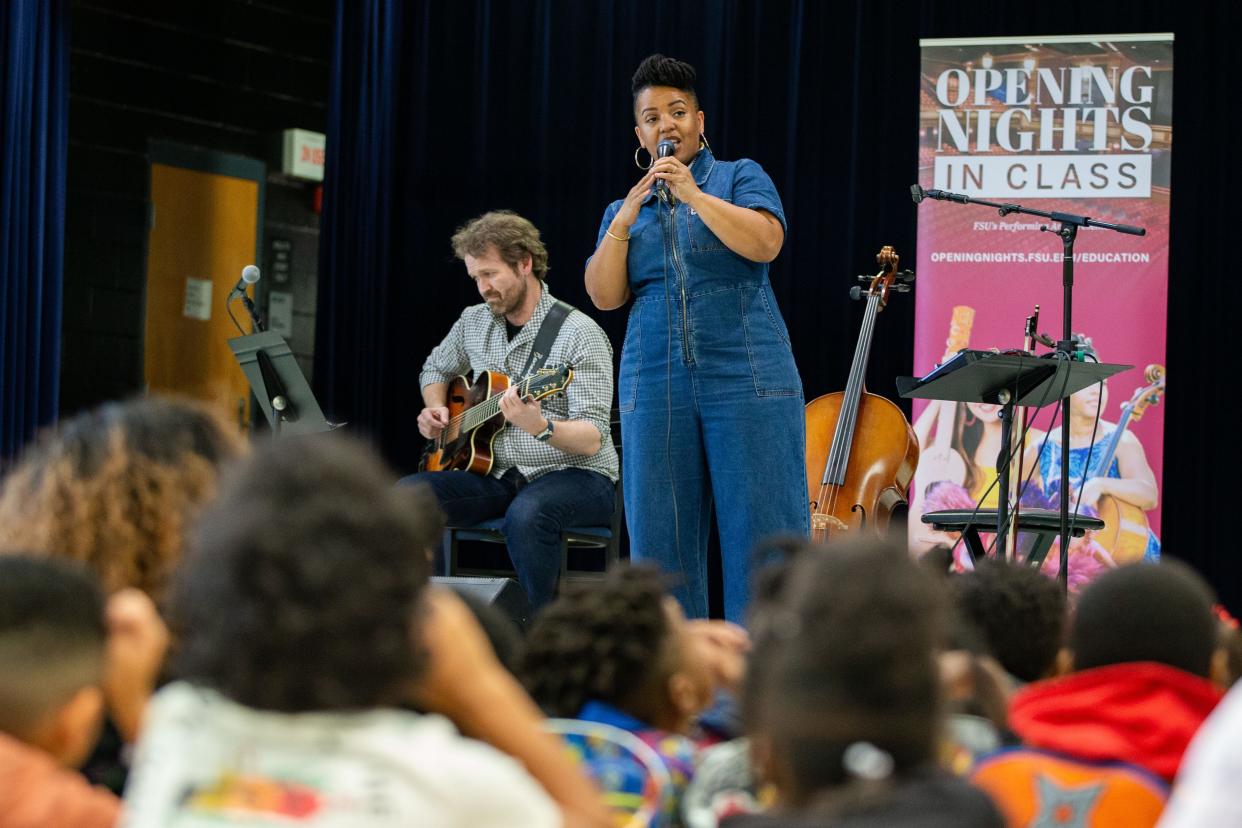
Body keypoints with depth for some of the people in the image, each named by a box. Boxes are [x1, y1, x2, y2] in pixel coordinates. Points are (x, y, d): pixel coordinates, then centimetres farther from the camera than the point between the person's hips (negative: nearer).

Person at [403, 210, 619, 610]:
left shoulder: (580, 334, -12)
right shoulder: (473, 322, 9)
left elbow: (592, 440, -19)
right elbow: (436, 369, 32)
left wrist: (541, 427, -39)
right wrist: (435, 409, 9)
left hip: (575, 474, -6)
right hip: (496, 472, 6)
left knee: (525, 515, -40)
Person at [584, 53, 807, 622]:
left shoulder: (739, 178, 8)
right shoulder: (623, 209, 18)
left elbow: (765, 244, -10)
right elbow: (603, 296, 6)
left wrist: (694, 195, -14)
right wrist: (624, 222, -5)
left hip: (747, 377, -3)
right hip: (655, 387, 4)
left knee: (762, 536, -7)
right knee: (660, 543, 1)